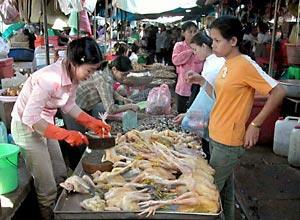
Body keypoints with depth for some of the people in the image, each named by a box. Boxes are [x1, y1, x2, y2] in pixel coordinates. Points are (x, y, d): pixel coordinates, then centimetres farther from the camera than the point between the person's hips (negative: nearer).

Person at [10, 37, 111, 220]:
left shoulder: (72, 75, -8)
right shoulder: (50, 78, -33)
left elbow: (68, 104, 7)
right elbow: (30, 118, -31)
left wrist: (91, 122, -3)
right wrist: (65, 134, -32)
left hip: (46, 124, 8)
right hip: (27, 127, -8)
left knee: (61, 176, 17)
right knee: (48, 189, -2)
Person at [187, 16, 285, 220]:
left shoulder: (245, 65, -18)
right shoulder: (227, 65, 8)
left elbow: (278, 92, -19)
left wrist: (256, 124, -17)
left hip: (229, 141, -8)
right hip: (216, 136, 8)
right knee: (225, 186, 20)